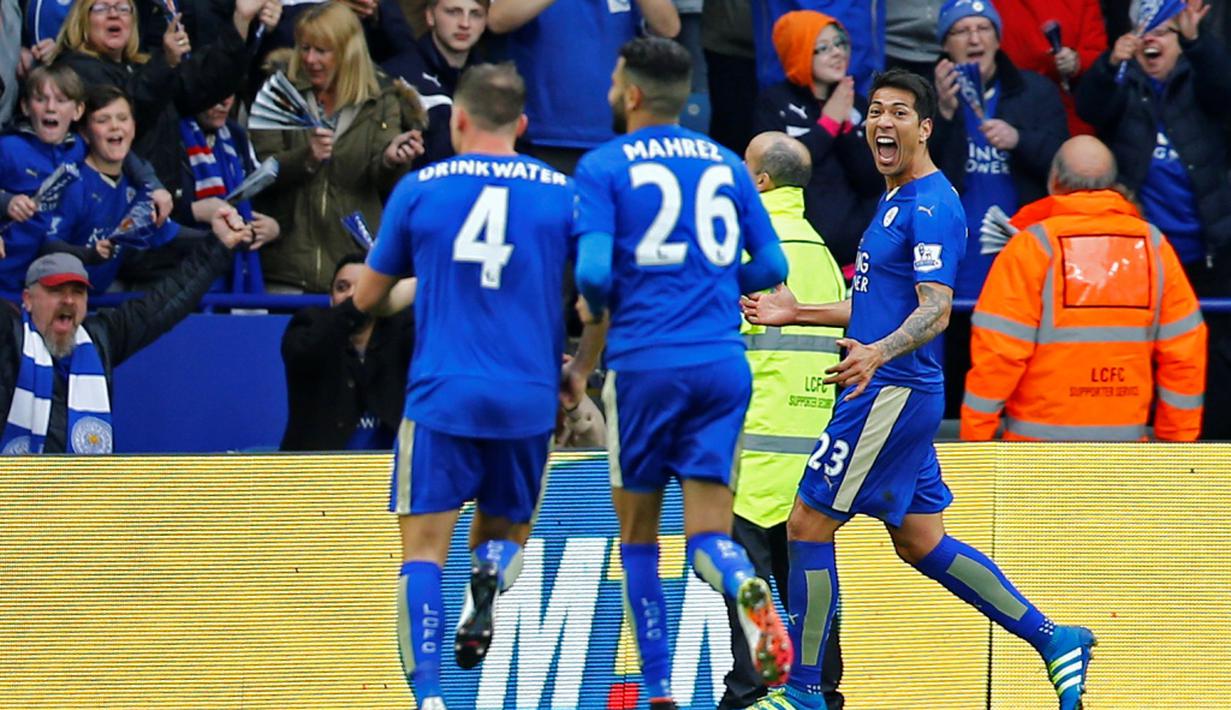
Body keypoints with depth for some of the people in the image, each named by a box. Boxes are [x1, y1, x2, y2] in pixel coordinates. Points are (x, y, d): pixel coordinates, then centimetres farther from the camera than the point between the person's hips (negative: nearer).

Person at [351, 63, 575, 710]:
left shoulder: (418, 189, 4)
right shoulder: (562, 192, 4)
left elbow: (367, 298, 13)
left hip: (442, 396, -1)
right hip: (528, 401, 2)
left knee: (424, 551, 1)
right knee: (504, 532, 20)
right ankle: (490, 575, -16)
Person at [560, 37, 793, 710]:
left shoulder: (603, 167, -1)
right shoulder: (726, 165, 12)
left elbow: (594, 273, -11)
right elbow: (771, 266, 12)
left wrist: (585, 356, 8)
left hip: (645, 363, -3)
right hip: (723, 364, 3)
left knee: (639, 534, 12)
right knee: (708, 535, 2)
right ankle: (750, 591, -32)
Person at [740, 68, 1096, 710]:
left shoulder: (931, 206, -14)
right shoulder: (897, 202, 17)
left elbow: (935, 309, -24)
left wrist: (878, 354, -41)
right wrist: (797, 313, 23)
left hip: (893, 393, -10)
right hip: (888, 393, 10)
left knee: (808, 525, -6)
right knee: (920, 542, 14)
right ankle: (1051, 640, 17)